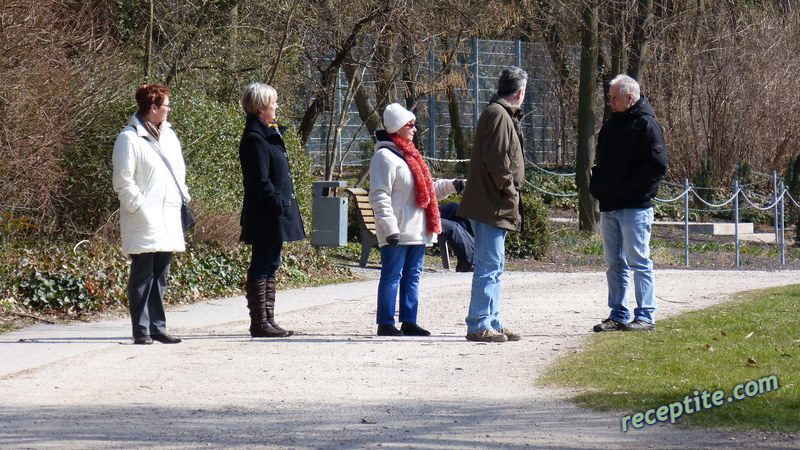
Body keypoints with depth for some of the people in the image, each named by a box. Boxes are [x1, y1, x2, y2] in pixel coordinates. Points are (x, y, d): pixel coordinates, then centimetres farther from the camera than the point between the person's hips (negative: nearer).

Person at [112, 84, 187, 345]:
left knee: (160, 276, 10)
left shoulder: (168, 135, 15)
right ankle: (141, 331, -2)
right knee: (142, 275, -4)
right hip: (144, 220, -7)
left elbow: (179, 170, 24)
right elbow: (123, 181, -10)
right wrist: (139, 207, -15)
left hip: (169, 217, 7)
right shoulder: (129, 138, -8)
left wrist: (183, 197, 12)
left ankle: (158, 328, 15)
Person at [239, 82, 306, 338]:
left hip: (274, 215, 10)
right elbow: (261, 182, -20)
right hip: (266, 217, -10)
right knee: (262, 267, -6)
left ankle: (267, 320, 17)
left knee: (269, 265, 12)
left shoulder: (267, 134, 16)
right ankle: (259, 323, -4)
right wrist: (279, 204, -20)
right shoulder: (255, 139, -16)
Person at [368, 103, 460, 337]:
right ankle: (385, 324, -1)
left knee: (412, 276, 10)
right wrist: (389, 227, -22)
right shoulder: (385, 156, -11)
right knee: (392, 276, -5)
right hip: (397, 232, -9)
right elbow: (379, 196, -16)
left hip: (417, 230, 9)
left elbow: (428, 189, 29)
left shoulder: (410, 155, 20)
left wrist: (451, 186, 16)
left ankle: (409, 322, 15)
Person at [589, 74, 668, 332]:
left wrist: (629, 188, -18)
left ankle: (645, 316, -2)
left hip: (635, 207, -8)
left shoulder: (646, 125, -7)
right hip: (609, 207, 8)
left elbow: (657, 166, -15)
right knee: (615, 263, 10)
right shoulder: (612, 125, 18)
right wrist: (596, 187, 8)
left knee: (638, 261, -5)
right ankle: (618, 316, 15)